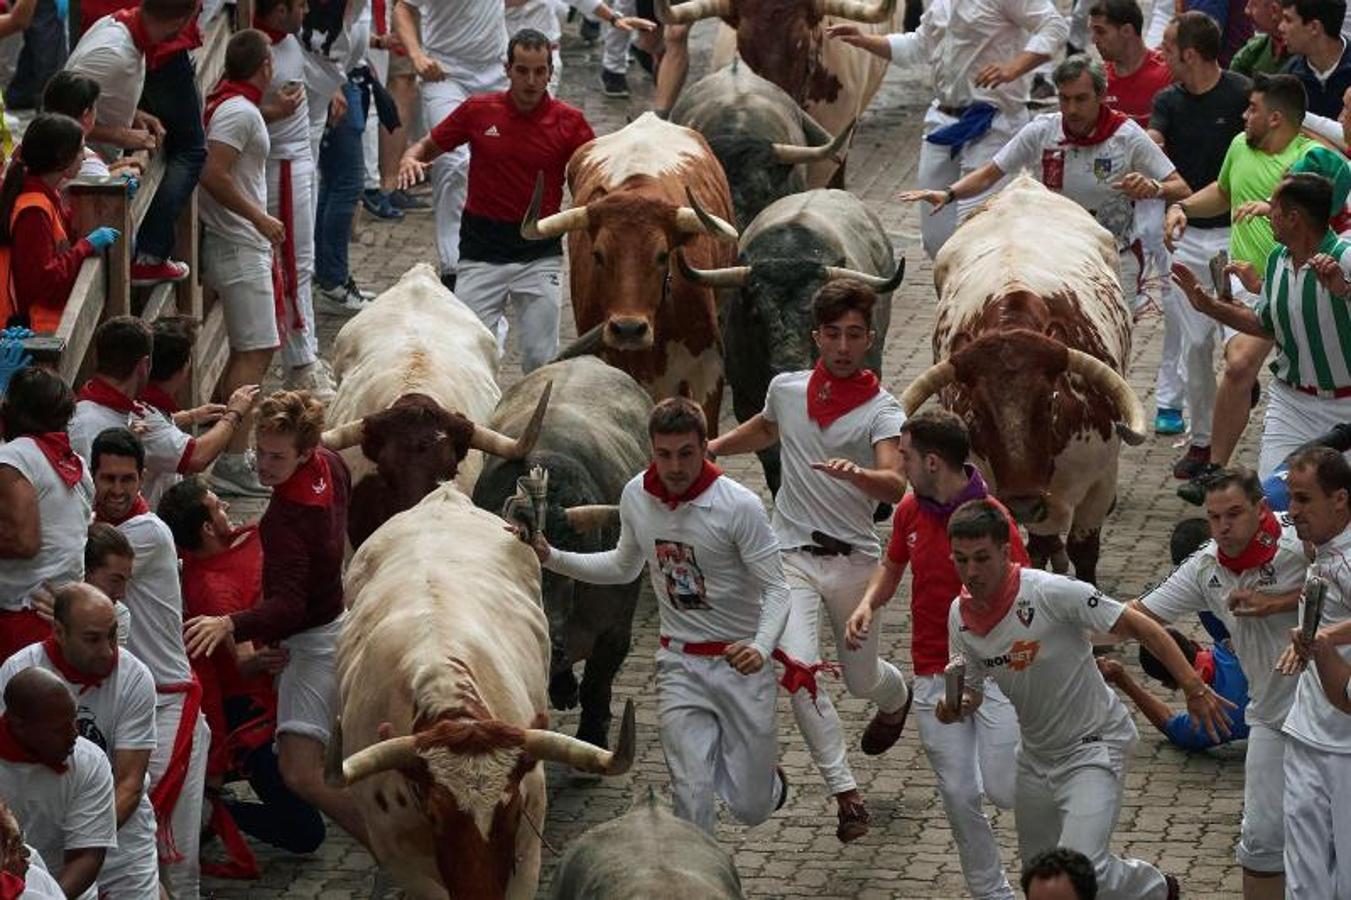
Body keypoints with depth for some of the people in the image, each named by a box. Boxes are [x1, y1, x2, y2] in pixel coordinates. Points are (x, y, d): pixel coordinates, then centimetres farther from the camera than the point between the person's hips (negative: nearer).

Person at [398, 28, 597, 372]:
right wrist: (410, 160, -12)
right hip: (482, 250, 1)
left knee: (540, 360, 0)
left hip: (540, 253, -1)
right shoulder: (478, 111, -1)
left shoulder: (568, 122, -3)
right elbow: (429, 146, 10)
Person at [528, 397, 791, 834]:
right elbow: (624, 567, 18)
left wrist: (761, 649, -33)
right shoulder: (636, 496, -2)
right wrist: (551, 558, 7)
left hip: (740, 664, -3)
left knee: (750, 808, 5)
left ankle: (766, 777, 41)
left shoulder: (739, 506, -17)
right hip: (681, 665, 3)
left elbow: (776, 589, -15)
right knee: (692, 799, -9)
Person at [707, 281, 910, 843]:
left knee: (862, 679, 13)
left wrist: (856, 473, -46)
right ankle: (845, 793, -13)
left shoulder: (881, 410, -9)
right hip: (792, 555, 2)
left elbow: (895, 485, -26)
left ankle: (897, 698, 52)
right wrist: (710, 449, 23)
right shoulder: (787, 389, 5)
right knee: (799, 669, -18)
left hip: (853, 559, -2)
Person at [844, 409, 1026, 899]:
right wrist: (868, 603, 2)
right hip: (936, 678, 5)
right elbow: (892, 564, 21)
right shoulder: (910, 510, 3)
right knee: (959, 794, 4)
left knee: (1003, 788, -11)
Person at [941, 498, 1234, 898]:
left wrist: (1194, 689, -24)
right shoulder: (961, 616, -7)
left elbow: (1140, 627, -20)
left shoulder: (1051, 592, -26)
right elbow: (971, 689, 6)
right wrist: (956, 707, -18)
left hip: (1093, 745, -7)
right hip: (1036, 755, 7)